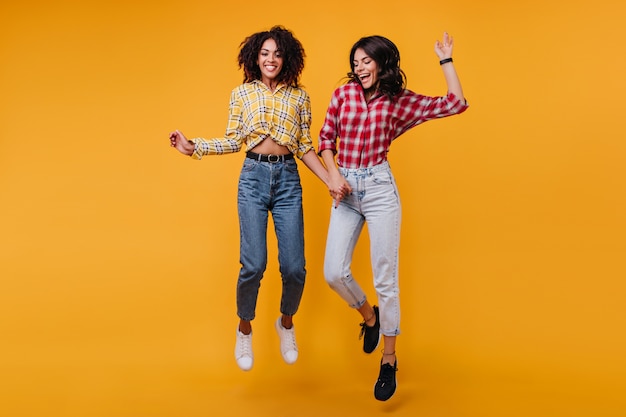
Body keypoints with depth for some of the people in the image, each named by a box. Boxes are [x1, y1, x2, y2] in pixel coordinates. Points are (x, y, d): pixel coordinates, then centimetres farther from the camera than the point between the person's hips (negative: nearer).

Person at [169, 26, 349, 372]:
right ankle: (244, 330, 18)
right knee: (253, 265, -10)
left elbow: (305, 147, 10)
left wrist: (331, 181, 2)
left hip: (288, 178, 1)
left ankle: (286, 323, 28)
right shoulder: (242, 93, 8)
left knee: (294, 267, -3)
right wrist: (193, 147, -3)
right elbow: (233, 141, 7)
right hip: (253, 177, -1)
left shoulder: (299, 96, 10)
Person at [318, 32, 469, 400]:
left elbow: (456, 104, -3)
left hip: (379, 188, -3)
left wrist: (445, 59, -1)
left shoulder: (402, 102, 2)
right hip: (346, 190, 3)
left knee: (385, 277, -1)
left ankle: (389, 359, 16)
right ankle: (370, 316, 31)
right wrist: (333, 174, -4)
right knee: (334, 272, -1)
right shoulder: (344, 93, 8)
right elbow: (326, 138, 11)